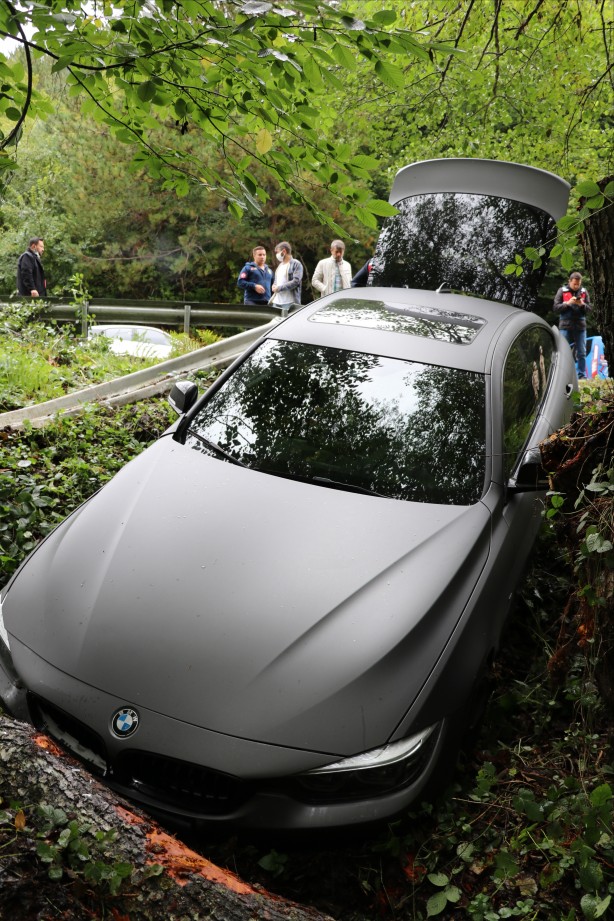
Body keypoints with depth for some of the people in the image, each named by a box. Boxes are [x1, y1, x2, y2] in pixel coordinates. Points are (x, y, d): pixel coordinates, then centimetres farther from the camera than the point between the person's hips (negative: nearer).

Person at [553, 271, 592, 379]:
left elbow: (589, 308, 7)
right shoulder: (562, 291, 3)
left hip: (580, 326, 2)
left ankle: (582, 375, 9)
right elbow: (555, 308, -2)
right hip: (566, 326, -2)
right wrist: (568, 303, -15)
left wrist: (582, 304, -13)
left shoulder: (584, 292, 8)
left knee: (582, 353, 3)